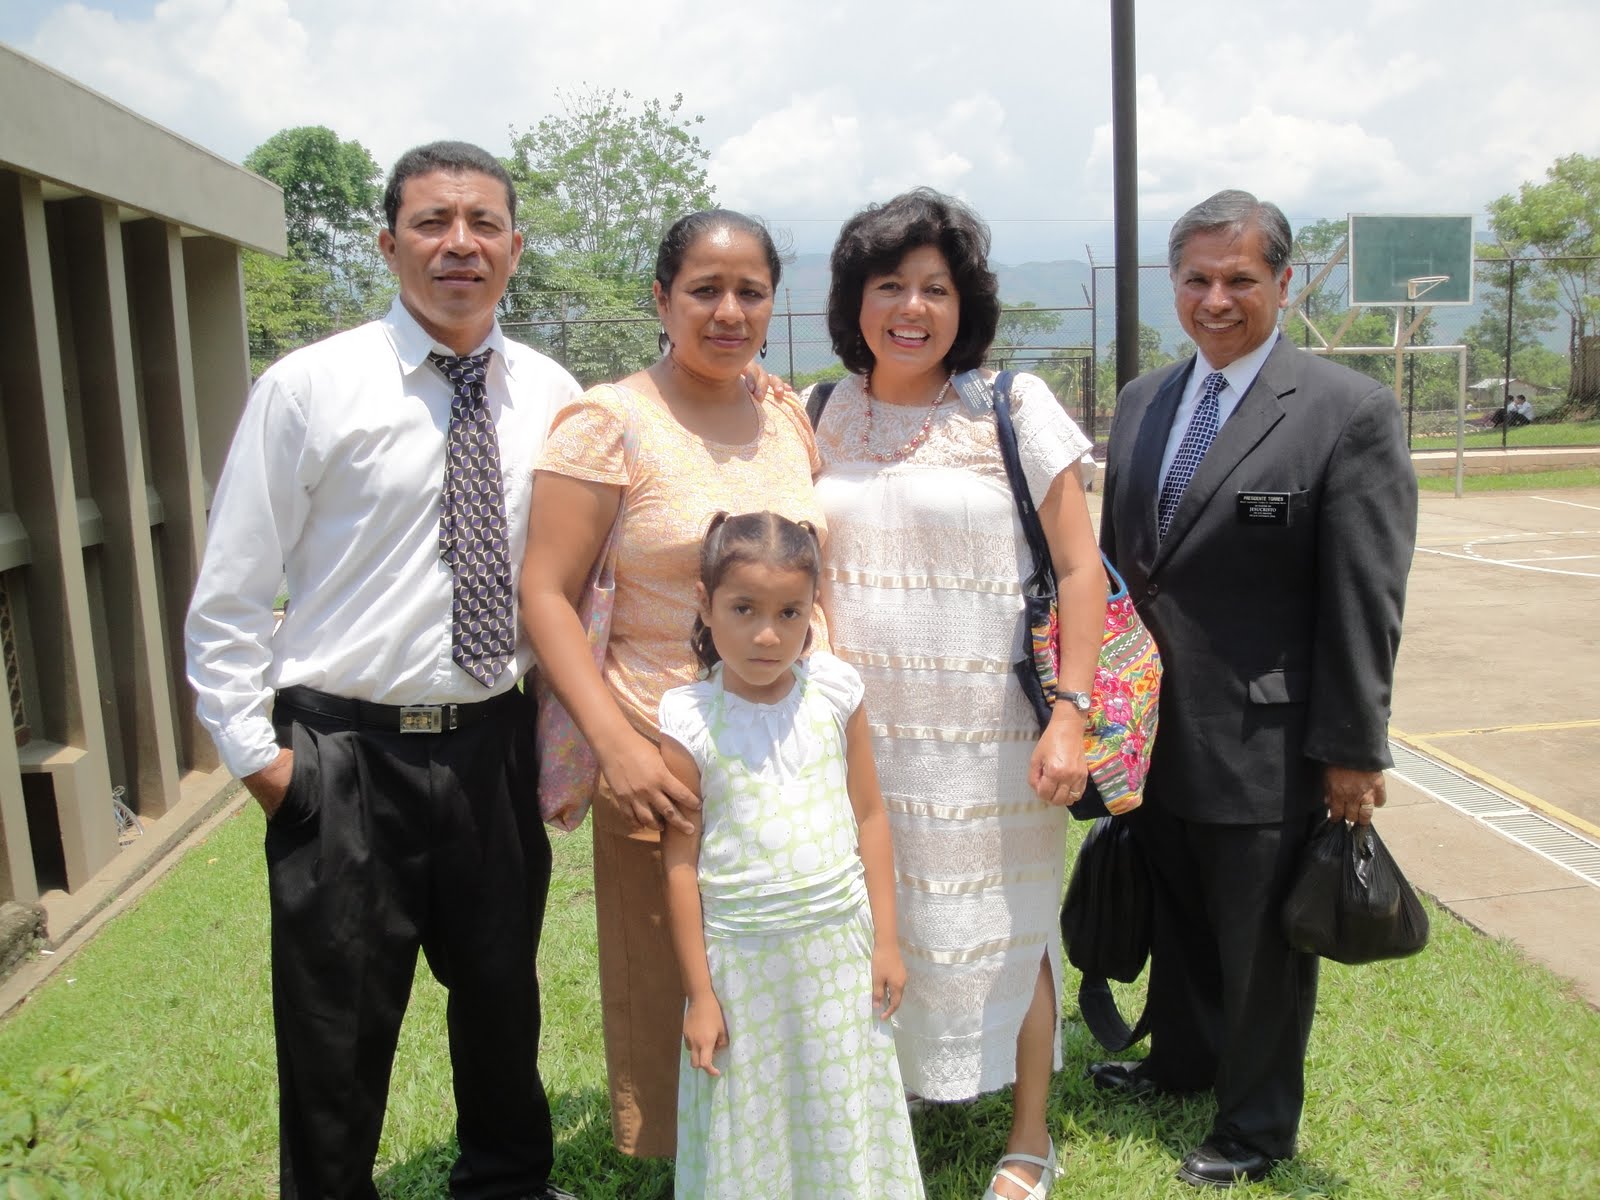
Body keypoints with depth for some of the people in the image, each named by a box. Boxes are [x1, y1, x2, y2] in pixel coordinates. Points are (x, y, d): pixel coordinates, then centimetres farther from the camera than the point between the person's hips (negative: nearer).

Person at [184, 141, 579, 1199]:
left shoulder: (552, 395, 2)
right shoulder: (307, 388, -8)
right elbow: (228, 597, -4)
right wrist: (256, 752, -5)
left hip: (495, 745, 3)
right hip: (347, 758, -3)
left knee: (503, 1002, 20)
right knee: (336, 1039, 11)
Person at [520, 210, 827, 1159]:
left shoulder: (789, 419, 7)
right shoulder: (609, 422, -9)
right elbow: (547, 595, -11)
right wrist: (615, 745, -19)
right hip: (667, 755, -5)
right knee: (673, 992, 10)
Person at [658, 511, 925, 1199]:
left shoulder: (834, 692, -3)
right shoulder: (689, 721, -11)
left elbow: (869, 817, 3)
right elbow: (680, 864, -6)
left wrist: (885, 939, 3)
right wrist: (698, 995, -3)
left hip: (840, 946, 2)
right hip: (742, 960, -2)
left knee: (846, 1123, 15)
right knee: (749, 1134, 12)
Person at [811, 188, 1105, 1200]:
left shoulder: (1012, 408, -7)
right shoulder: (831, 415, 5)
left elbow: (1081, 569, -7)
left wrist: (1070, 716, -14)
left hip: (990, 732, -3)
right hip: (863, 728, 4)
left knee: (1006, 928, 10)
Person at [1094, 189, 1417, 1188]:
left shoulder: (1351, 411, -12)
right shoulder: (1141, 403, 7)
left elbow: (1365, 602, -13)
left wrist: (1353, 750, -12)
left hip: (1266, 748, -5)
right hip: (1155, 733, 6)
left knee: (1262, 945, 12)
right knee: (1178, 919, 24)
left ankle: (1257, 1127, 34)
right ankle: (1181, 1060, 49)